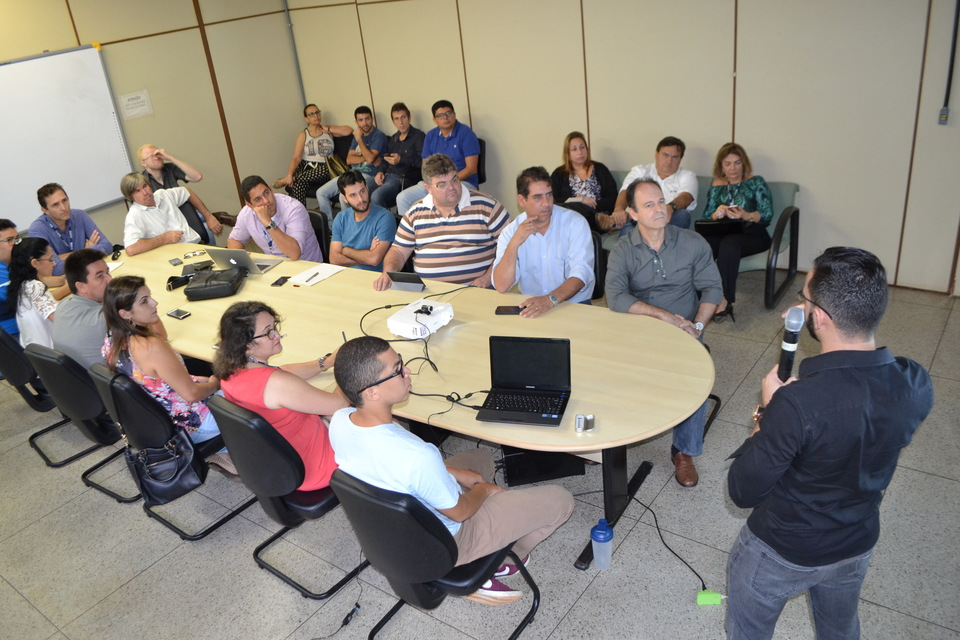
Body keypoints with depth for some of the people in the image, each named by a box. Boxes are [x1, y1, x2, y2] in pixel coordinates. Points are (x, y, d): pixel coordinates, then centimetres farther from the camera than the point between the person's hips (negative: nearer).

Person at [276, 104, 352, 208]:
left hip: (324, 169, -1)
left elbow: (349, 131, 0)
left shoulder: (329, 130, 15)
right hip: (306, 168, 1)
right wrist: (290, 174, -19)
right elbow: (296, 157, -2)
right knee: (297, 184, -34)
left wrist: (328, 130, 2)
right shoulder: (303, 135, 10)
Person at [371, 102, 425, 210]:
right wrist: (380, 172, 9)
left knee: (376, 196, -33)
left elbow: (423, 162, -11)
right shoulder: (393, 139, 26)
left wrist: (401, 160, -13)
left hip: (405, 179, -7)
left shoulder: (418, 136, 1)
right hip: (388, 177, 7)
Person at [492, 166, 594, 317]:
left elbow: (581, 273, -18)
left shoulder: (575, 224, -6)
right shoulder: (510, 232, -1)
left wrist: (551, 299, -33)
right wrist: (514, 244, -22)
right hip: (531, 306, 1)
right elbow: (502, 286, -11)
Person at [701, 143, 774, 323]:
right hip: (723, 233, 3)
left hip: (752, 235, -2)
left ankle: (724, 299, -38)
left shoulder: (756, 182, 10)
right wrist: (717, 214, -12)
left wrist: (746, 216, -20)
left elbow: (767, 214, -1)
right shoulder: (716, 186, 18)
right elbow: (706, 217, 12)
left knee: (729, 243, -38)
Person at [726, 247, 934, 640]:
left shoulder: (796, 404, -40)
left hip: (781, 552, -5)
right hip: (858, 546, 5)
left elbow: (743, 492, -26)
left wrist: (767, 411, -18)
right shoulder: (916, 386, -20)